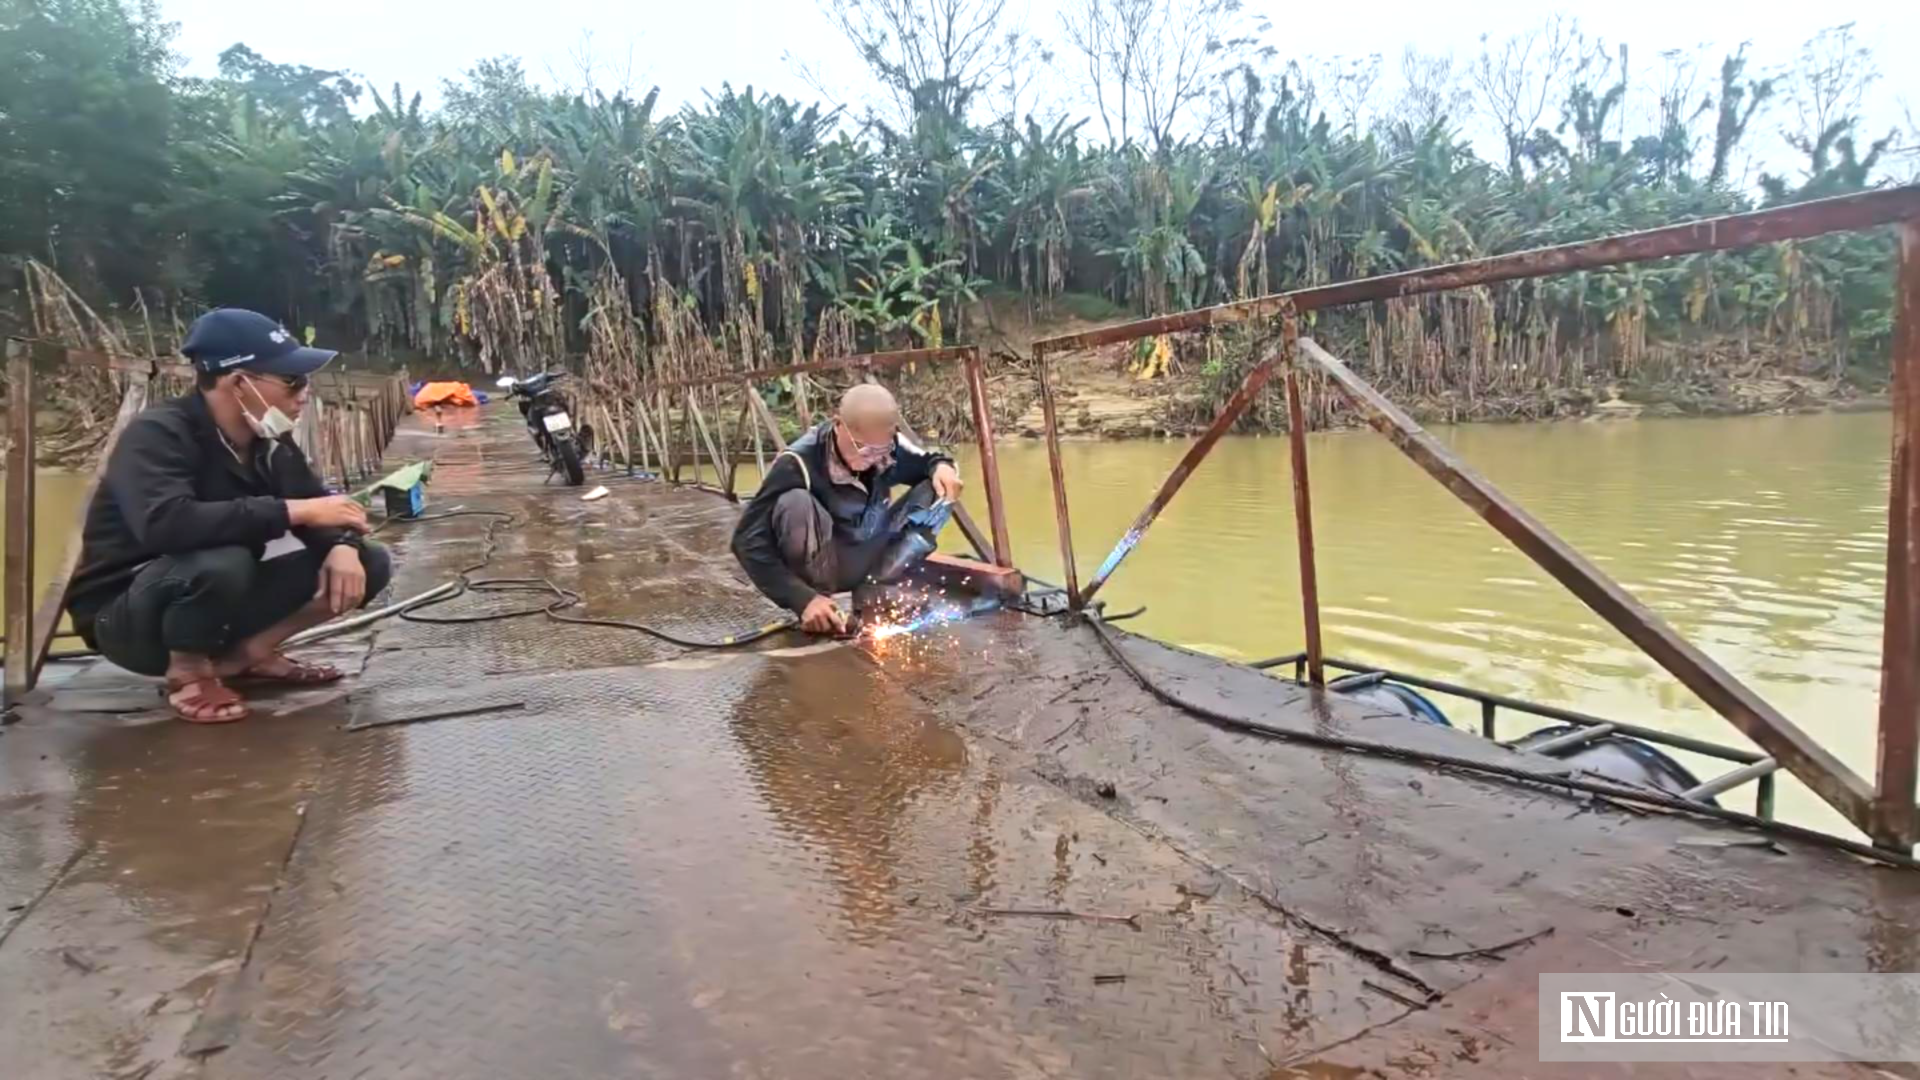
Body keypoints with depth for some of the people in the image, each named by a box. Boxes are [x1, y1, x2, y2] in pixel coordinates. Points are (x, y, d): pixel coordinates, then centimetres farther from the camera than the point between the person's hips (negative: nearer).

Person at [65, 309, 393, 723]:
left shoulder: (269, 440, -2)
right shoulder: (158, 434, -24)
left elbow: (320, 503, 4)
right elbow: (165, 523, -42)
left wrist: (343, 545, -21)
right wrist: (292, 512, -38)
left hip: (223, 597, 7)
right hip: (127, 617, -7)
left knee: (368, 564, -5)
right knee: (222, 563, -41)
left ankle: (246, 652, 1)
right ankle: (188, 672, -12)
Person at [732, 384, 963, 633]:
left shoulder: (889, 447, -13)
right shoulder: (798, 464, -27)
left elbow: (927, 462, 9)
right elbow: (748, 540, -29)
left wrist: (941, 465, -17)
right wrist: (803, 599, -37)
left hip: (869, 563, 5)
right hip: (819, 566, -5)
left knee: (937, 489, -12)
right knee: (795, 503, -35)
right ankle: (816, 593, -13)